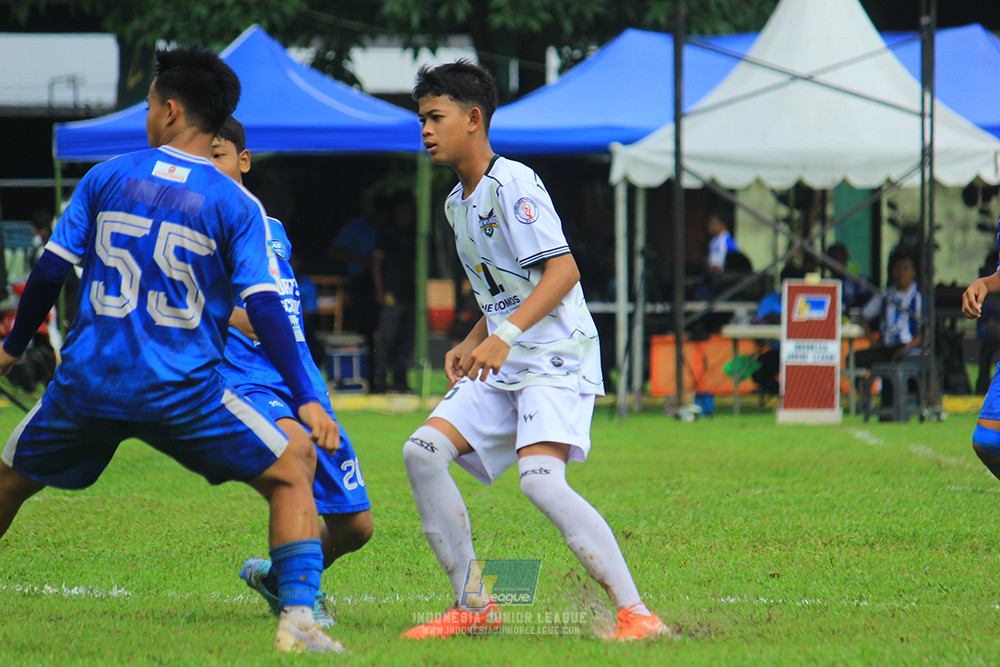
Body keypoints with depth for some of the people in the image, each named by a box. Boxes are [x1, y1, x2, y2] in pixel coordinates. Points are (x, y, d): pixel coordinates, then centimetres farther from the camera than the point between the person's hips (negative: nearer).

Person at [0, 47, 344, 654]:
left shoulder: (107, 178, 5)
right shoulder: (236, 206, -1)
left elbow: (50, 270, 7)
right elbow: (264, 307, -9)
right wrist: (306, 399, -9)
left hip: (88, 378, 2)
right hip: (182, 392, -2)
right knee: (292, 472, 7)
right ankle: (298, 616, -9)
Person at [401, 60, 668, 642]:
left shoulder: (513, 184, -11)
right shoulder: (458, 203, 18)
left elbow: (563, 270, -21)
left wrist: (505, 335, -30)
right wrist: (472, 344, 11)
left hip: (558, 359, -9)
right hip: (502, 370, 9)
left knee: (540, 478, -27)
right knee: (423, 450, -6)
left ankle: (636, 613, -24)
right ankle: (474, 605, 0)